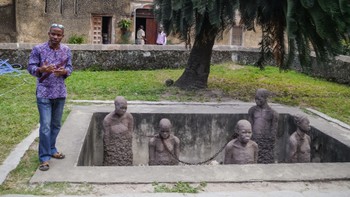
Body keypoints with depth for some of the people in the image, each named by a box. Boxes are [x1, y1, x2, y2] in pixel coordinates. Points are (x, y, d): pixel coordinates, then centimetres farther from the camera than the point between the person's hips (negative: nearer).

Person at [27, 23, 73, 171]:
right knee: (45, 126, -7)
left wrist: (64, 71, -16)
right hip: (44, 93, -4)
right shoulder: (38, 49, -7)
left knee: (56, 124, 15)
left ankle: (51, 149, 32)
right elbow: (30, 67, -6)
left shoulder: (66, 50, 4)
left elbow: (70, 67, 7)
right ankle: (44, 157, 1)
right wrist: (41, 69, -27)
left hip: (60, 93, 4)